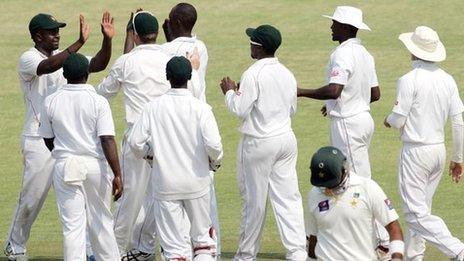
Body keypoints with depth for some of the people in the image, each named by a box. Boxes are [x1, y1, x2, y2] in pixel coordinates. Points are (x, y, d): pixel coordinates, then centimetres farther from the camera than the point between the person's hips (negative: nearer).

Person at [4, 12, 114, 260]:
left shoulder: (65, 56, 10)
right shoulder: (28, 59, -10)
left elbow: (97, 65, 0)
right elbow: (49, 66, -32)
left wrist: (107, 40, -18)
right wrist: (79, 42, -39)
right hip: (39, 142, -6)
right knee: (32, 196, 1)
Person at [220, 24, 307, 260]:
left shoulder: (253, 74, -16)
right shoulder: (287, 75, 6)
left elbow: (240, 110, -17)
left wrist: (230, 92, 2)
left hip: (259, 143, -6)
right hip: (286, 139, 6)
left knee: (253, 199, 5)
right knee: (288, 197, 5)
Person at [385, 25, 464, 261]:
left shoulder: (409, 80, -15)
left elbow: (399, 120, -14)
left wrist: (389, 120, 11)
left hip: (415, 151, -7)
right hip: (439, 150, 7)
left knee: (416, 212, -7)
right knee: (421, 207, 19)